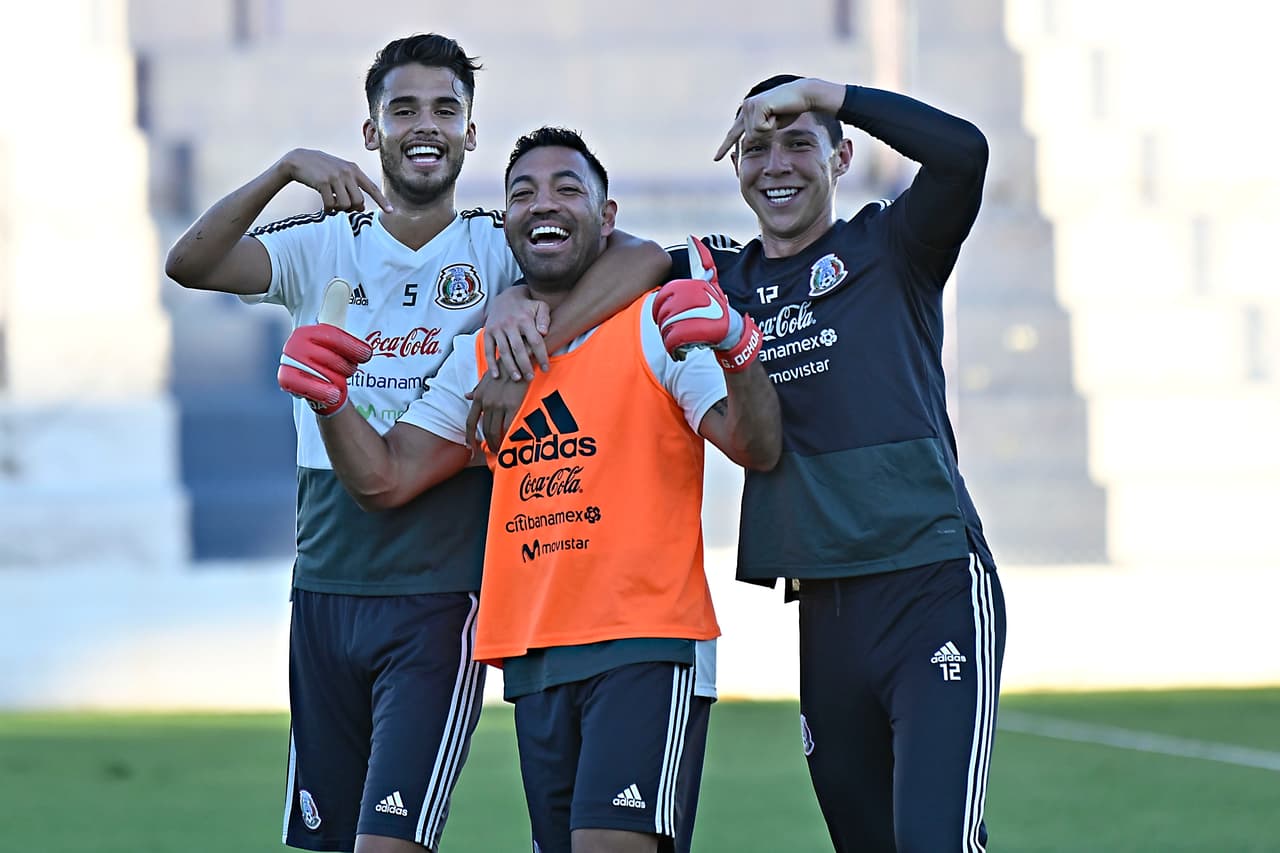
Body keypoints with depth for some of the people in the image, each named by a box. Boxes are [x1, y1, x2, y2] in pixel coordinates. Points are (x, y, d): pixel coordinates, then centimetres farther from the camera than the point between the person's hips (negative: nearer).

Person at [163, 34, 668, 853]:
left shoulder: (502, 249, 0)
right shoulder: (322, 247, 7)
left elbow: (643, 258, -15)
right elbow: (189, 265, -8)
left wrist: (531, 331, -29)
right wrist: (287, 167, -21)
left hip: (442, 592, -4)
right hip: (326, 590, 4)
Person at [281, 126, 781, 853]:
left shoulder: (657, 326, -1)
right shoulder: (481, 357, 15)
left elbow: (757, 450, -13)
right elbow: (384, 480, 10)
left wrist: (737, 349, -32)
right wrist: (329, 402, -8)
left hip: (646, 645, -6)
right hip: (534, 659, 6)